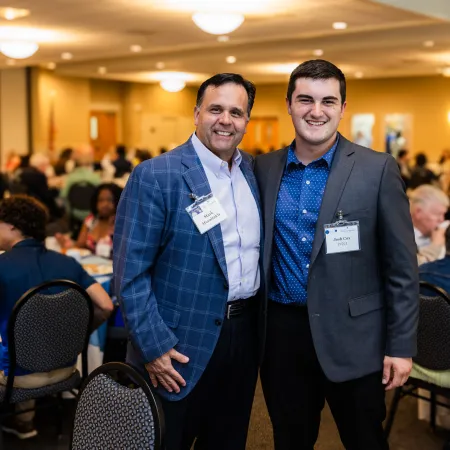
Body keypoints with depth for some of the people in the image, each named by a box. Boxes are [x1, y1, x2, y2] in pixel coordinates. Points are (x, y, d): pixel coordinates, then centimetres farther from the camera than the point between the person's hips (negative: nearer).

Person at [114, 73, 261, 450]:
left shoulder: (255, 171, 6)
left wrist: (260, 319, 8)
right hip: (183, 345, -6)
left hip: (245, 335, 6)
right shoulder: (155, 176, -14)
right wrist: (154, 345, -17)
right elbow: (131, 272, -15)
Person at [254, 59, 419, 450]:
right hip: (281, 332, 3)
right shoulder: (264, 168, 3)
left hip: (351, 336, -3)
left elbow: (401, 267, -6)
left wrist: (401, 345, -8)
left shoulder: (378, 169, -7)